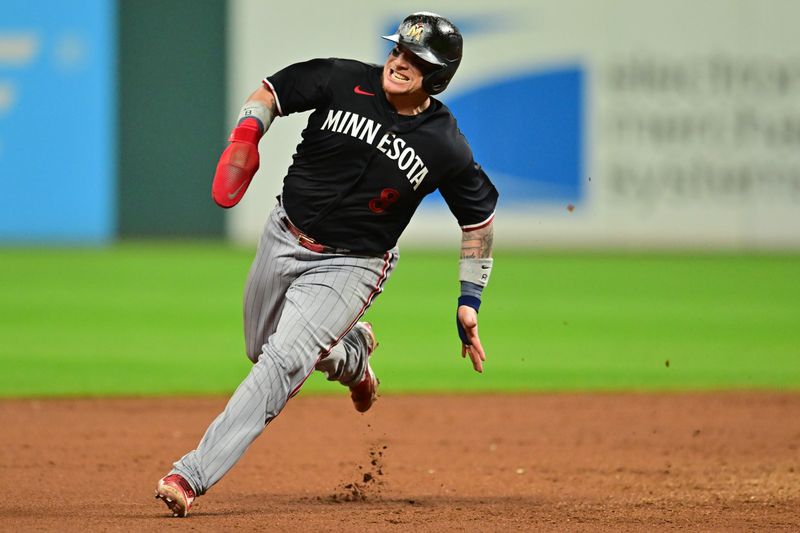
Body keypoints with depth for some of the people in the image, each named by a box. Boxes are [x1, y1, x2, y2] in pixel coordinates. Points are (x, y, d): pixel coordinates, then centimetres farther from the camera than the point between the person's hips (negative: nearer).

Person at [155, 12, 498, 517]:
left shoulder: (446, 148, -14)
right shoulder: (344, 81, -11)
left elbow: (479, 217, 1)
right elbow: (271, 92, 3)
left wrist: (469, 301, -1)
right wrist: (247, 132, -19)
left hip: (349, 267, -4)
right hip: (284, 238, 4)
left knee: (283, 362, -21)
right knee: (264, 351, 20)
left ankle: (192, 476, -26)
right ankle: (352, 352, 51)